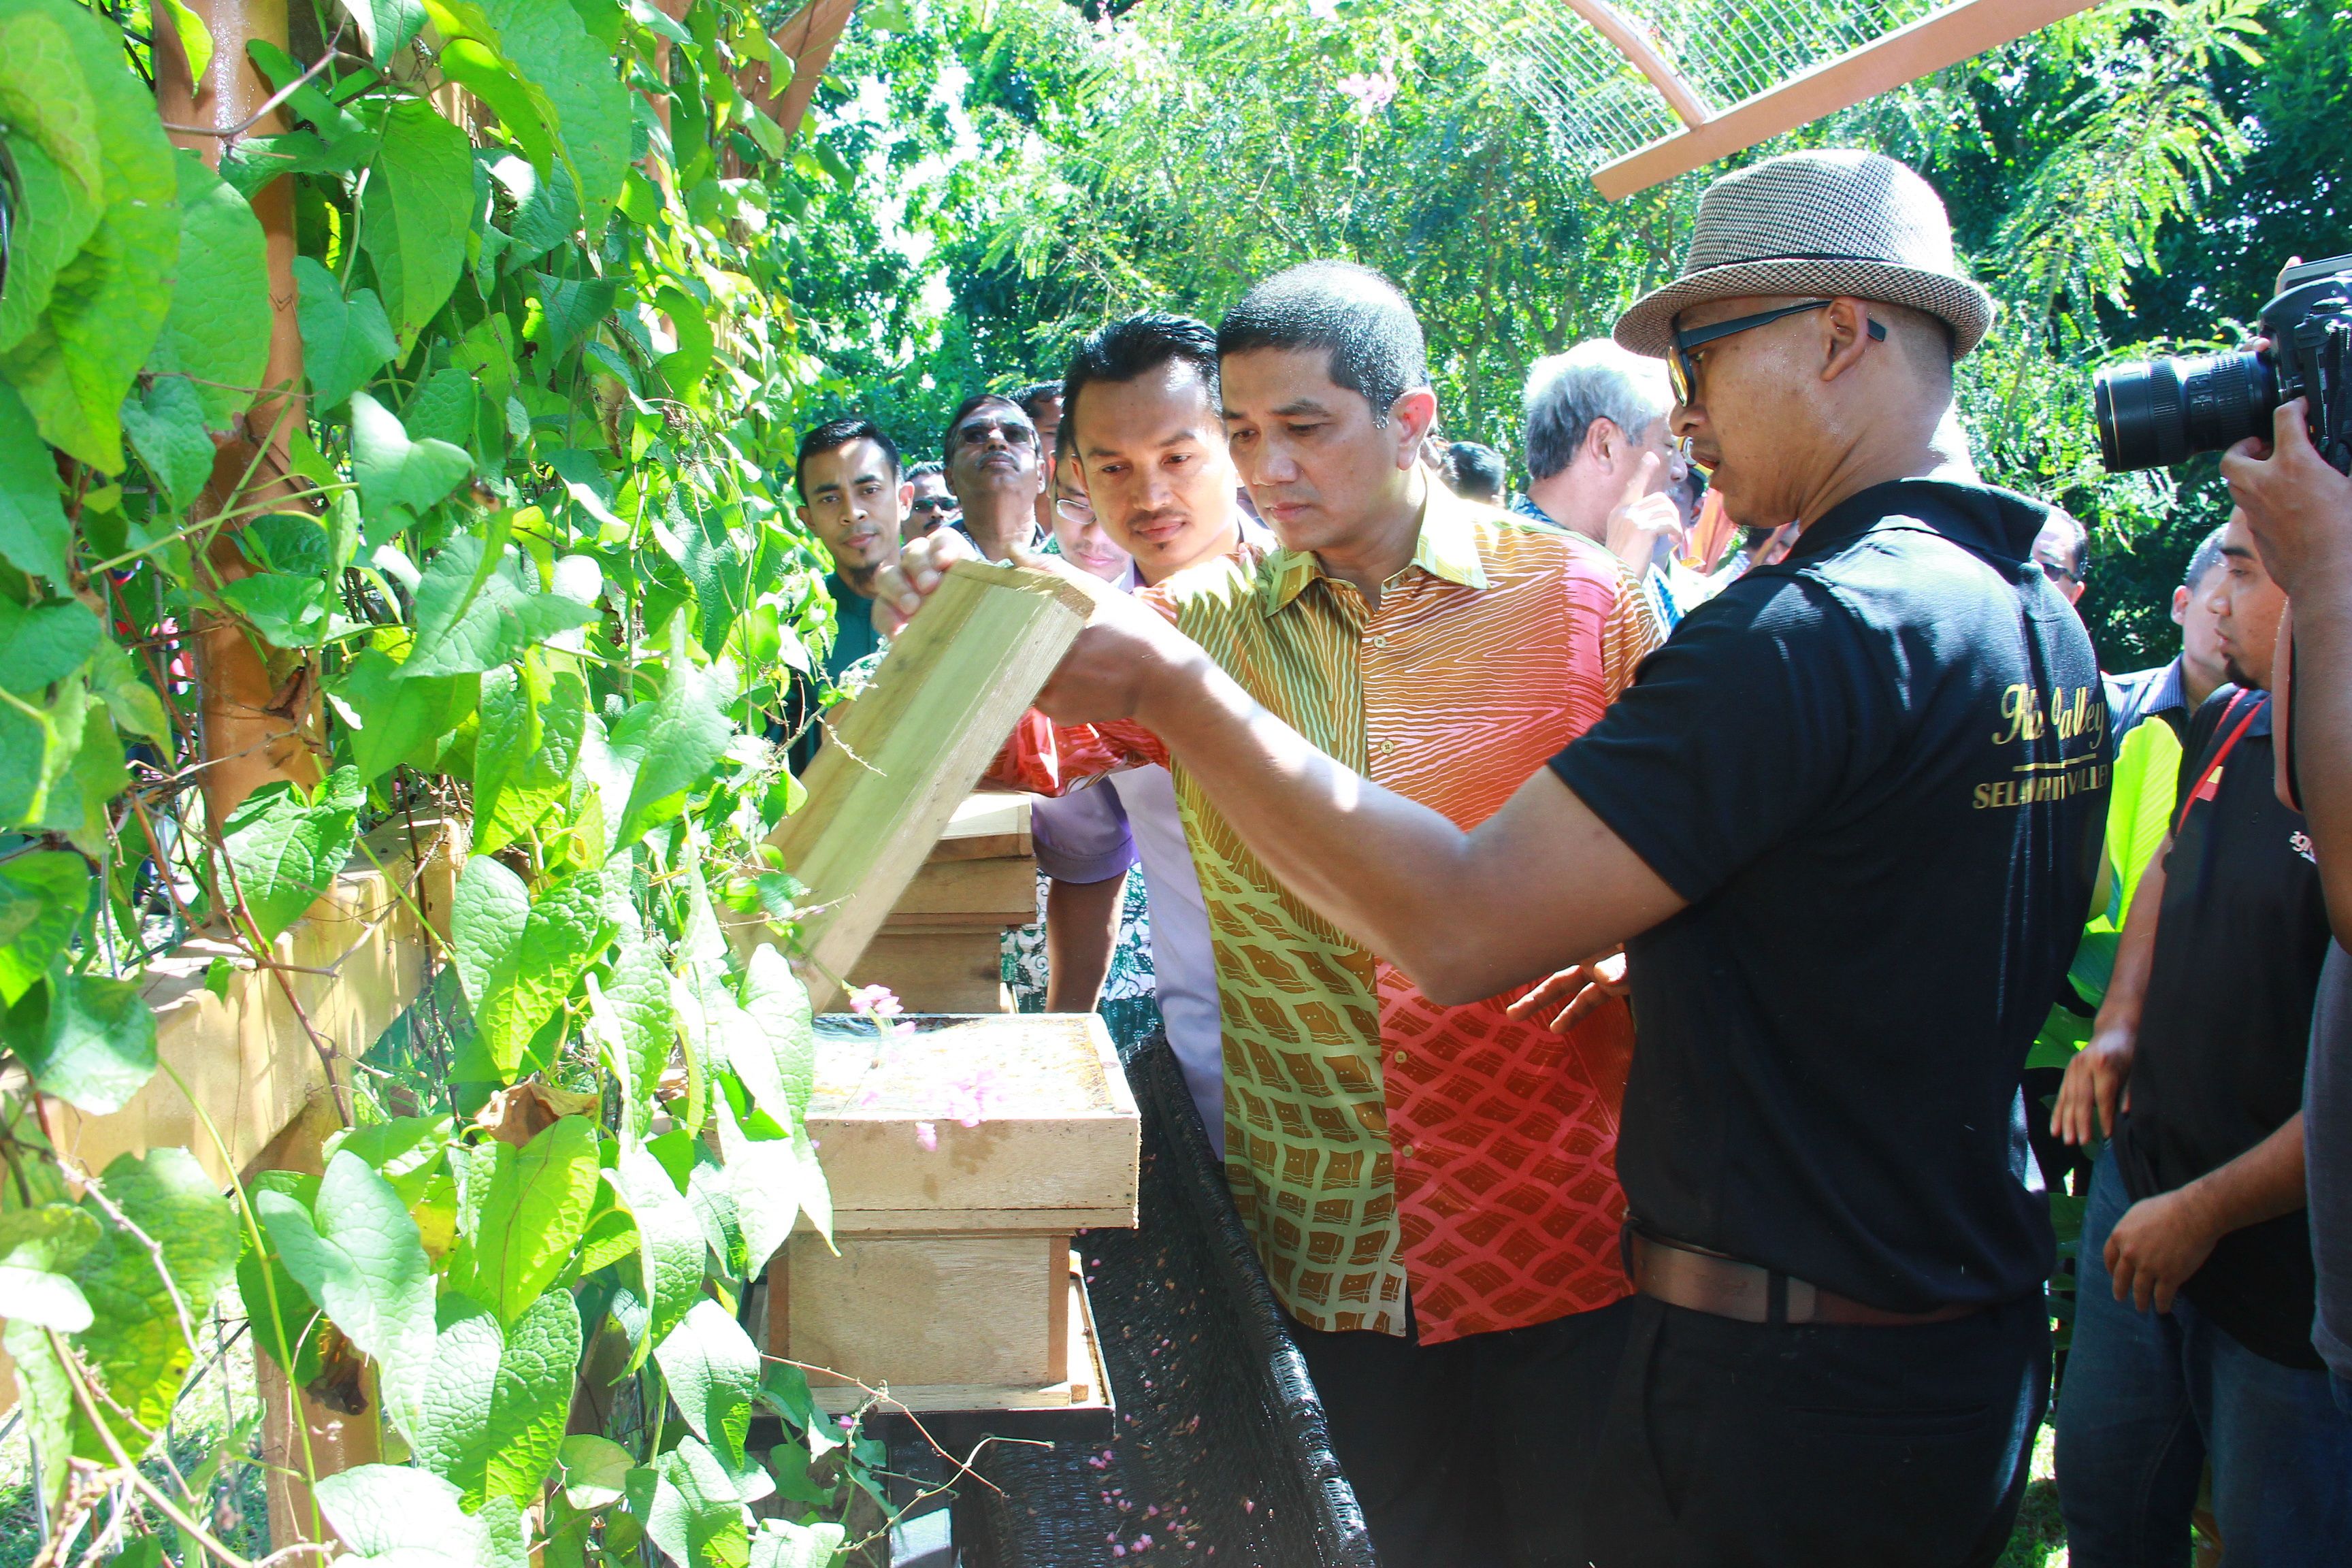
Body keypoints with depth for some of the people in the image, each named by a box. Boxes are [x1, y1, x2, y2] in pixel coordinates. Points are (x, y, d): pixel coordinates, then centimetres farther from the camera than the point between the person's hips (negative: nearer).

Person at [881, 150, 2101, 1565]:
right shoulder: (2045, 620, 7)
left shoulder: (1817, 632, -23)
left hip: (1789, 1396, -9)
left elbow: (1458, 928, -28)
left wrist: (1169, 686, -23)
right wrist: (1656, 948, 13)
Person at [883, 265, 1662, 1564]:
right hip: (1336, 1230, 2)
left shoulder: (1578, 597, -3)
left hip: (1557, 1220, -2)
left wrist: (1617, 949, -14)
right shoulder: (1206, 618, 5)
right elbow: (1035, 743, -6)